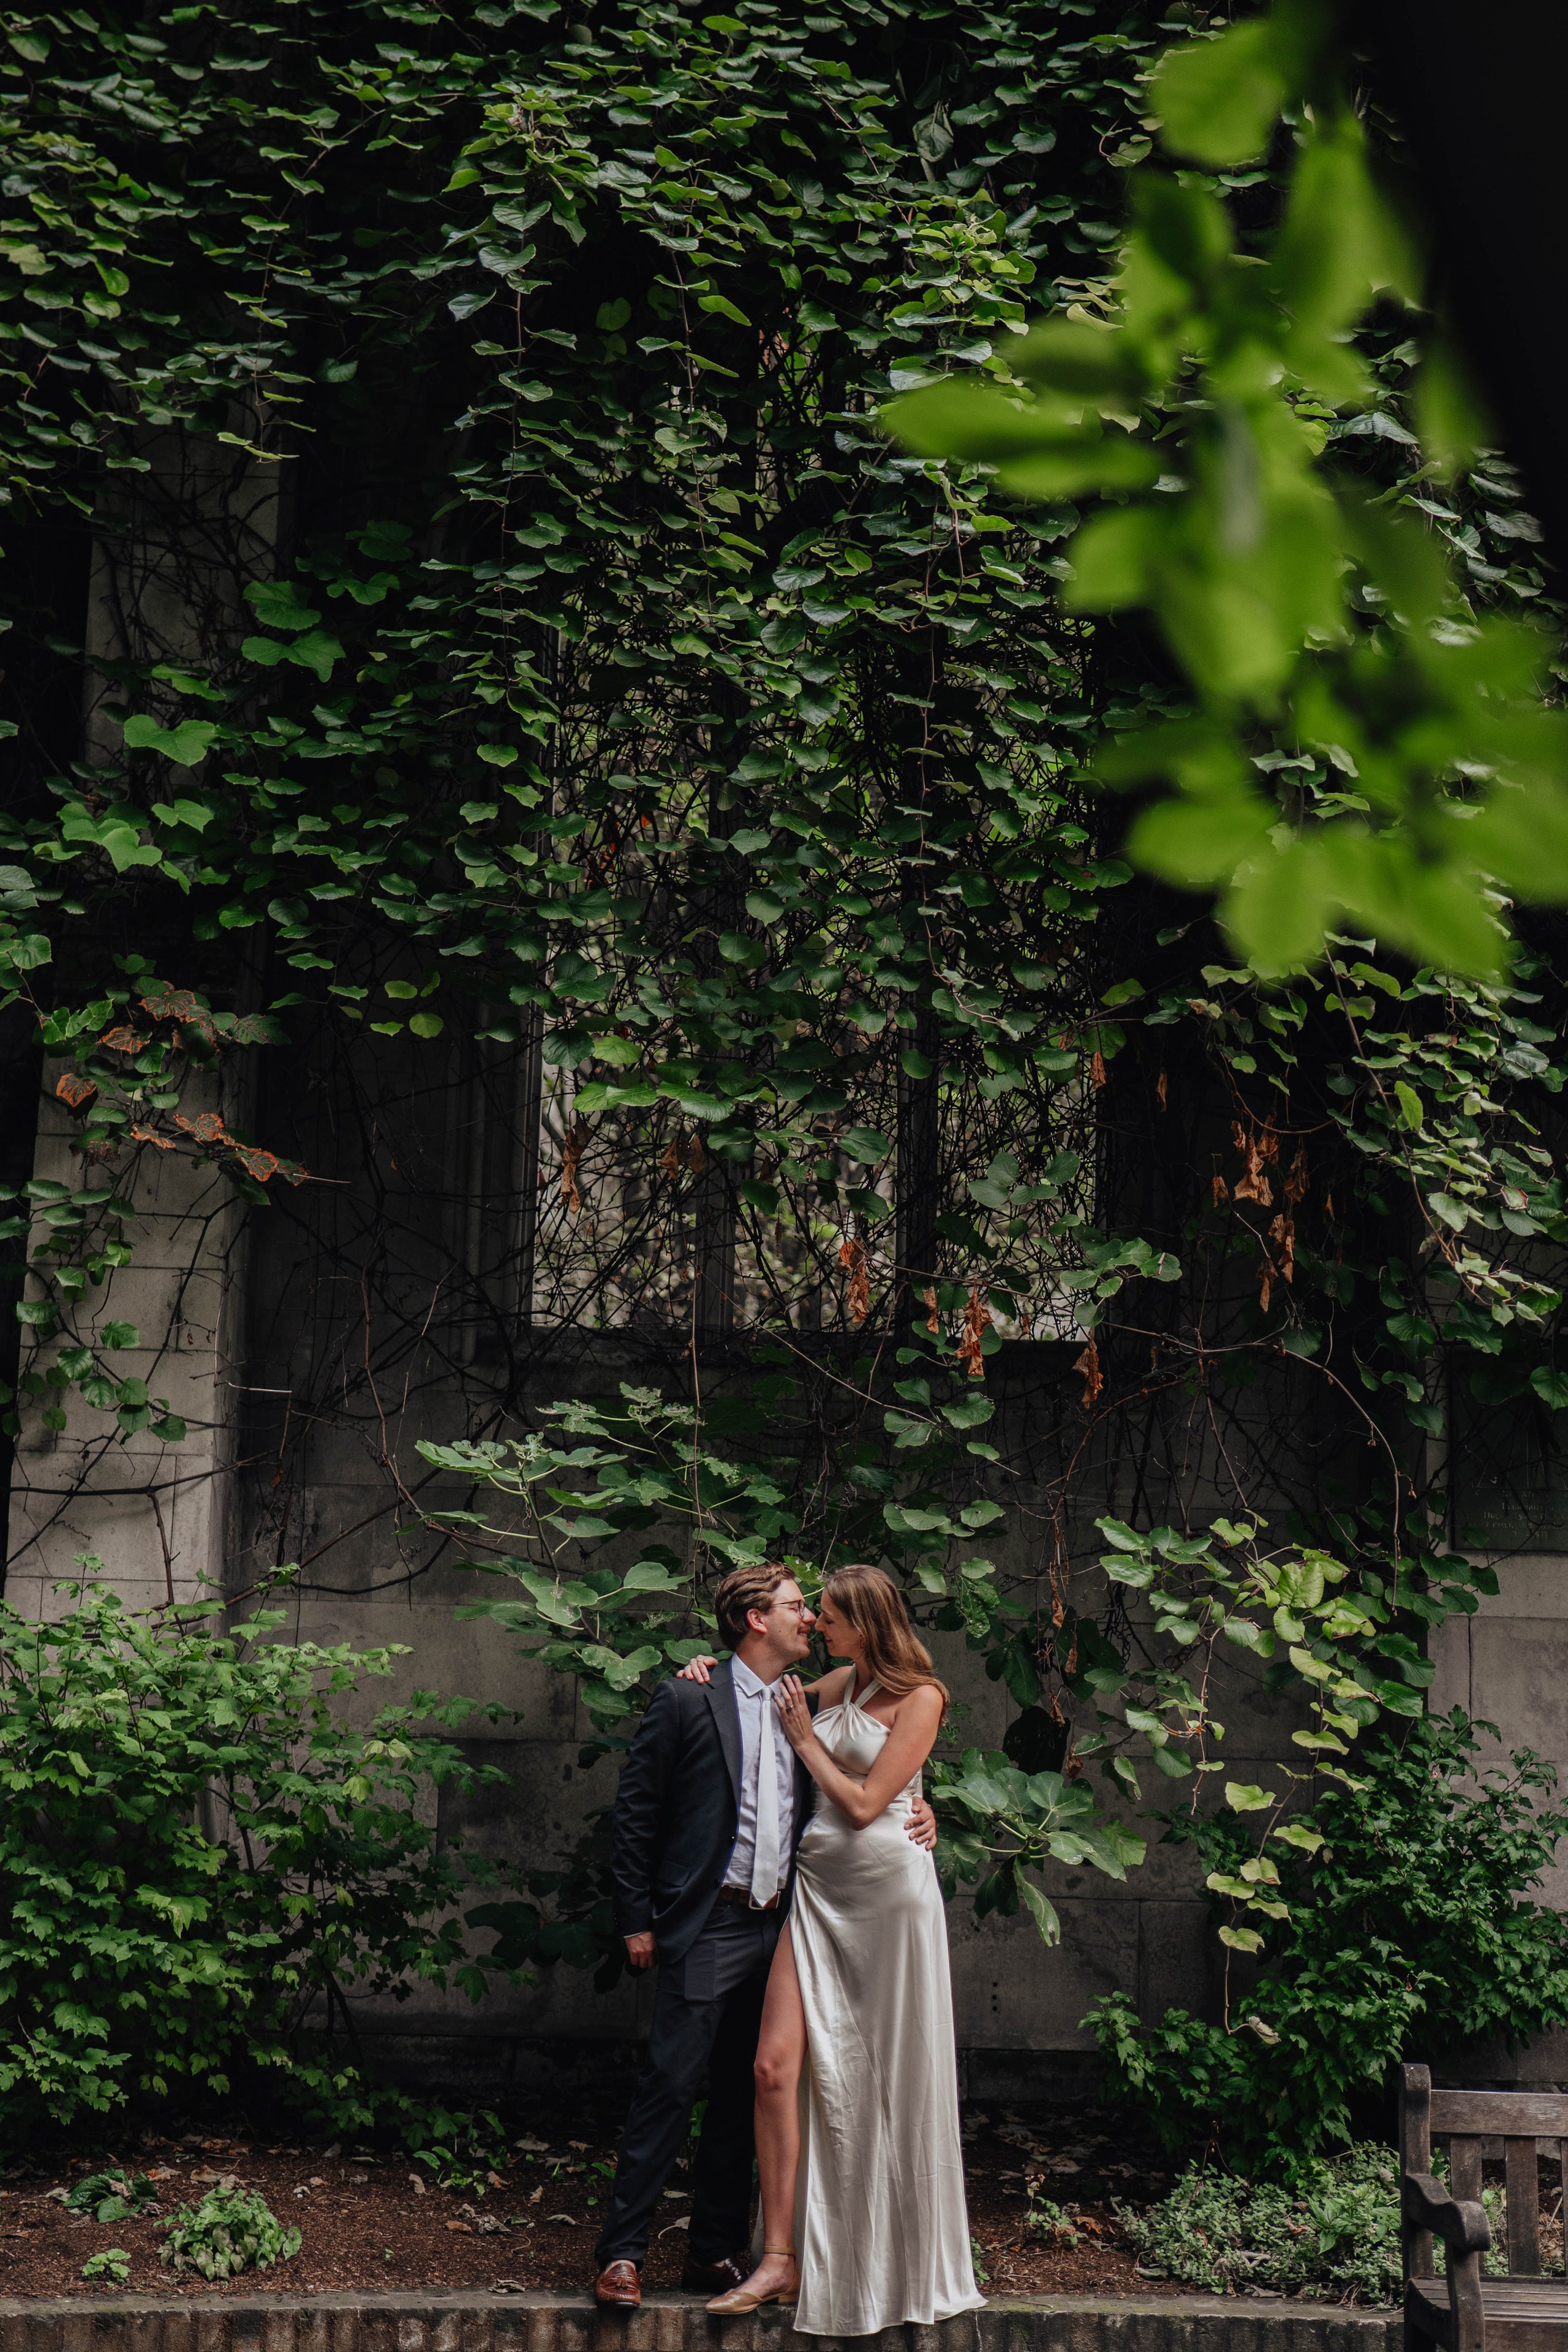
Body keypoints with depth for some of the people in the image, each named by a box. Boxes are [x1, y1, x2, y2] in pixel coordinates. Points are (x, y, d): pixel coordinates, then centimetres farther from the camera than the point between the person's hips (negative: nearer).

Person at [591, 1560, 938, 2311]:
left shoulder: (806, 1707, 12)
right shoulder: (686, 1700, -5)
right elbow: (635, 1812, -4)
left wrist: (913, 1808, 0)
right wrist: (636, 1918, -6)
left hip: (779, 1929, 6)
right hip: (706, 1928, -6)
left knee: (743, 2095, 11)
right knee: (670, 2086, -7)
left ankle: (717, 2253, 20)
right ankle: (621, 2253, 1)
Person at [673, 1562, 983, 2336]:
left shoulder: (919, 1699, -6)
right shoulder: (837, 1686, 12)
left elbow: (863, 1803, -12)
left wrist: (806, 1739, -2)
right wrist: (715, 1668, 14)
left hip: (888, 1887, -6)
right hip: (818, 1886, 6)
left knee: (889, 2079, 3)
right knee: (777, 2066, -5)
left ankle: (899, 2269, 18)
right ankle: (782, 2260, 1)